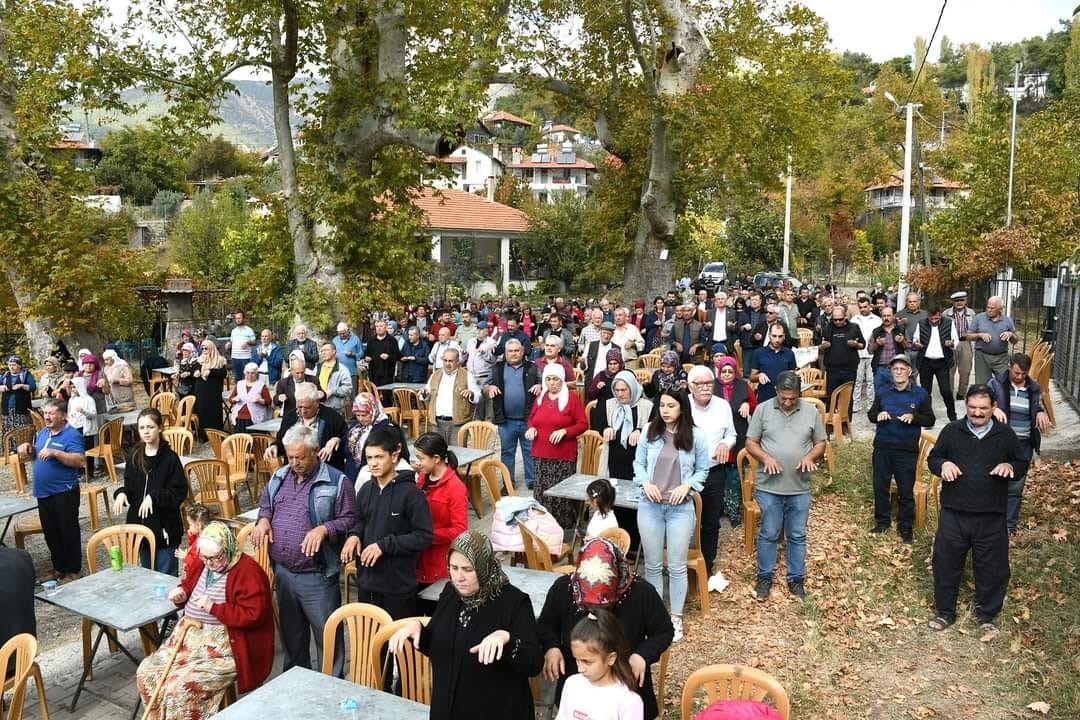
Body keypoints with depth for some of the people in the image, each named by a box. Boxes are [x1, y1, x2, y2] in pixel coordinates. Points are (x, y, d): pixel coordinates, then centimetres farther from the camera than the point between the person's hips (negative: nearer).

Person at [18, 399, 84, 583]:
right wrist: (29, 448, 3)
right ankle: (59, 567, 30)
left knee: (68, 532, 2)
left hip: (64, 493, -8)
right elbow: (37, 455, 24)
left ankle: (73, 570, 13)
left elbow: (81, 461, -25)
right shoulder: (42, 433, 10)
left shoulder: (72, 435, -15)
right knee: (50, 533, 17)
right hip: (43, 492, 8)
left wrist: (55, 452, -31)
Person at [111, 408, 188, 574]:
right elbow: (130, 486, 11)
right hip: (140, 525, 5)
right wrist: (122, 493, -10)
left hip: (165, 527, -5)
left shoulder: (170, 458, -11)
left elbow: (180, 492, -12)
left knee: (166, 577, 3)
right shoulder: (135, 456, 4)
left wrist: (154, 497, -25)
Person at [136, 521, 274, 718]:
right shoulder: (204, 563, 6)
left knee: (180, 687, -23)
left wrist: (213, 608, -25)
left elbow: (253, 615, -25)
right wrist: (181, 593, 1)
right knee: (146, 672, 1)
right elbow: (189, 583, 25)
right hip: (191, 637, 9)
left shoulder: (248, 571, -20)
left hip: (224, 648, -9)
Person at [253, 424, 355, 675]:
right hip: (282, 572, 6)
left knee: (327, 635, 3)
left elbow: (350, 520, -11)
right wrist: (263, 519, -1)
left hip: (317, 576, -6)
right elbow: (265, 504, 21)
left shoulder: (337, 482, -12)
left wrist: (324, 529, -26)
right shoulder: (279, 476, 7)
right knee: (291, 632, 22)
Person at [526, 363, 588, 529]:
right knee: (542, 491, 5)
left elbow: (583, 424, -4)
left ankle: (564, 527, 6)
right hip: (541, 454, 5)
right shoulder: (540, 398, 11)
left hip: (564, 456, -5)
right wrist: (531, 428, 0)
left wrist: (564, 431, -18)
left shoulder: (572, 398, -4)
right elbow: (531, 418, 23)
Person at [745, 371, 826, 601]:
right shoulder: (762, 410, -4)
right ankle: (765, 577, 24)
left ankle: (796, 579, 27)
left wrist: (810, 456, -13)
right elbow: (750, 442, -1)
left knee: (797, 536, 12)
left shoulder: (811, 412, 0)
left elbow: (821, 443, 7)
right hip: (769, 487, -1)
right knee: (768, 534, 9)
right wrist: (766, 458, -19)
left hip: (800, 488, 2)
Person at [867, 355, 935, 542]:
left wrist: (913, 417, -20)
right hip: (882, 448, 3)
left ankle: (905, 528, 19)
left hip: (907, 450, -3)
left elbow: (930, 420, -1)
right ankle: (882, 522, 25)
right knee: (880, 487, 10)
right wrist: (878, 415, -11)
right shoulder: (883, 392, 8)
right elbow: (870, 414, 12)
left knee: (906, 491, 5)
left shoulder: (921, 394, 0)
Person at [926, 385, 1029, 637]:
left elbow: (1023, 464, 9)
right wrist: (943, 464, -15)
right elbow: (932, 458, 8)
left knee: (992, 568, 9)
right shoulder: (951, 431, 1)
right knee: (946, 563, 8)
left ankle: (987, 616, 29)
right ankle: (945, 612, 25)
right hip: (953, 513, 0)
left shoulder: (1005, 434, 1)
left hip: (991, 516, 0)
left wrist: (1010, 466, -14)